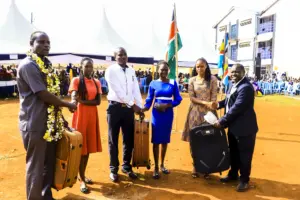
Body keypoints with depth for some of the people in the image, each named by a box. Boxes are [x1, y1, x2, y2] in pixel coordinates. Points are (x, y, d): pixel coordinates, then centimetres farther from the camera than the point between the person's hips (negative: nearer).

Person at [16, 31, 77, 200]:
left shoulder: (45, 65, 14)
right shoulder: (28, 65, -14)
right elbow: (43, 94, -20)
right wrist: (68, 105, -9)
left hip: (49, 121, 9)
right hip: (34, 124, -9)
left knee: (50, 162, 18)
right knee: (35, 166, 4)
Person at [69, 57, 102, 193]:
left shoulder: (97, 82, 9)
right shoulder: (76, 80, -3)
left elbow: (98, 101, -1)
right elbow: (73, 96, -18)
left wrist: (83, 101, -17)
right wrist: (73, 102, -42)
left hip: (92, 115, 5)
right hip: (80, 115, -5)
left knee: (89, 146, 11)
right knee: (81, 146, -1)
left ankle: (83, 175, 26)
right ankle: (82, 180, 7)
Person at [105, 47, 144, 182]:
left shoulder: (131, 71, 10)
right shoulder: (111, 70, -7)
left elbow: (136, 90, 8)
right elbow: (118, 91, -15)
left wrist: (140, 107, -1)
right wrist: (133, 105, -16)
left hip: (129, 108, 5)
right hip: (115, 107, -4)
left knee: (129, 139, 11)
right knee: (113, 140, 7)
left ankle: (126, 166, 28)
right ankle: (114, 169, 22)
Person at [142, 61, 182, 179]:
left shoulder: (173, 83, 1)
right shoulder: (153, 84, 0)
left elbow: (178, 99, -1)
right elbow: (149, 100, 0)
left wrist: (166, 105, -16)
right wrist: (143, 109, -18)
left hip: (168, 114, 1)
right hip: (157, 114, -1)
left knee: (165, 140, 12)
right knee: (156, 140, 2)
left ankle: (162, 165, 28)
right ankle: (156, 167, 14)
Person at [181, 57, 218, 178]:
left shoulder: (212, 79, 0)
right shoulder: (192, 80, 4)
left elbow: (214, 98, -3)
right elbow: (192, 98, -2)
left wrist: (211, 108, -15)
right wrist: (205, 103, -14)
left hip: (208, 112, -1)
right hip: (195, 112, 1)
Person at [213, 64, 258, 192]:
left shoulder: (246, 87, -23)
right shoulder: (234, 84, 9)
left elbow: (237, 107, -28)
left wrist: (222, 121, -24)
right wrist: (219, 104, -1)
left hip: (244, 127, -9)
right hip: (233, 126, 10)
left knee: (244, 154, 6)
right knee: (233, 152, 22)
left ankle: (244, 180, 23)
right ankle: (233, 174, 40)